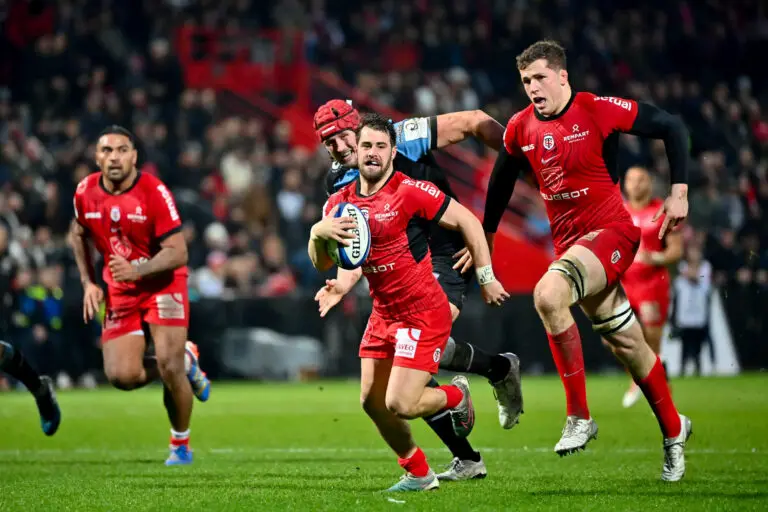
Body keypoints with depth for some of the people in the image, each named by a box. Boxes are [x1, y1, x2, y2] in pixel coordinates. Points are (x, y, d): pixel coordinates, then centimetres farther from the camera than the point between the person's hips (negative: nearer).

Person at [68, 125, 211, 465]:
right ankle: (186, 362, 21)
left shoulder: (154, 193, -20)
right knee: (122, 376, -10)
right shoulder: (86, 192, -5)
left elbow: (177, 253, -22)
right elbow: (78, 234, 16)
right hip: (119, 291, 4)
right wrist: (88, 283, 8)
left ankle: (180, 445, 9)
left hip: (163, 283, -4)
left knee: (169, 367, -15)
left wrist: (137, 271, -36)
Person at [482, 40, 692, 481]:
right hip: (569, 242, 6)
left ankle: (579, 416, -20)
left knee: (548, 294, -30)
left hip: (612, 233, -6)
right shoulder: (521, 128, 3)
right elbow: (502, 182, 20)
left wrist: (680, 191, -10)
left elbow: (671, 127, -7)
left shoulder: (598, 111, -14)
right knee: (628, 343, 12)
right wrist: (484, 236, 23)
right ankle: (674, 429, 32)